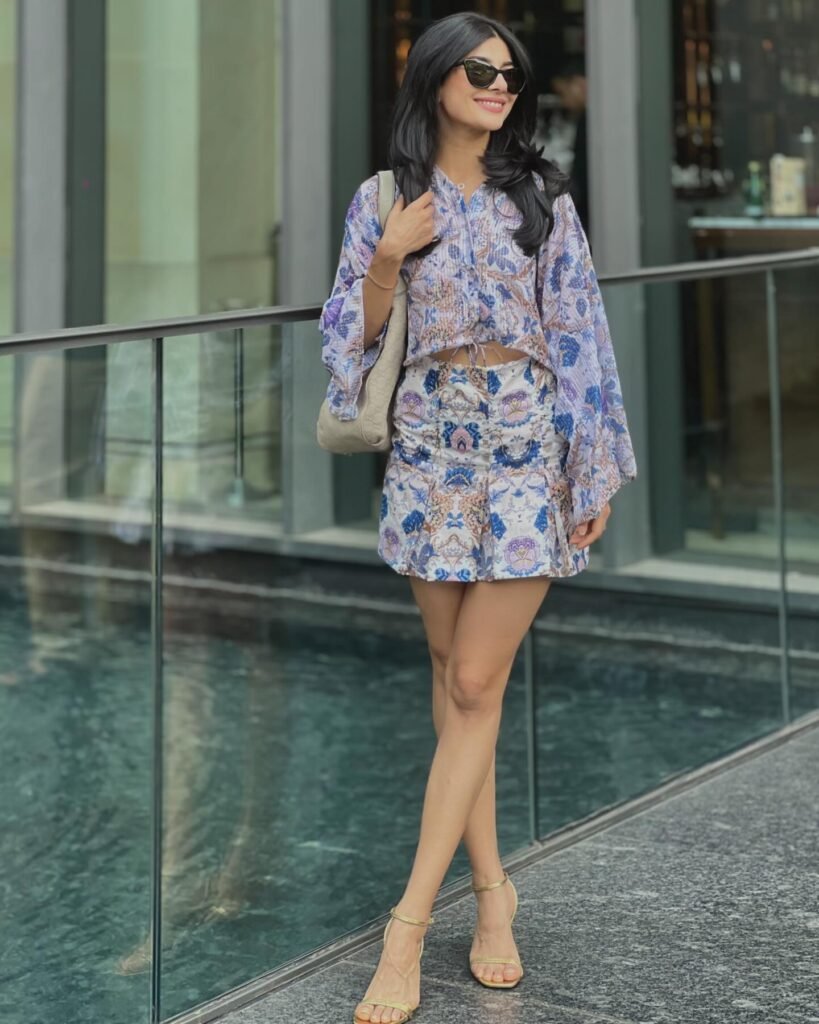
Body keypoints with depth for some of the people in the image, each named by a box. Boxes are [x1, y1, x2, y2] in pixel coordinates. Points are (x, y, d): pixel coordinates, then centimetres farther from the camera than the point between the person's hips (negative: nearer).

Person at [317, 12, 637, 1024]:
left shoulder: (541, 197, 5)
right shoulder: (384, 199, 6)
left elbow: (578, 335, 4)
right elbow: (354, 335, 6)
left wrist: (595, 470, 0)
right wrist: (390, 258, -11)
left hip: (527, 448, -2)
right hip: (429, 447, 2)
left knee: (475, 685, -7)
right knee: (452, 676, 7)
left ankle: (409, 923, -5)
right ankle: (492, 886, 19)